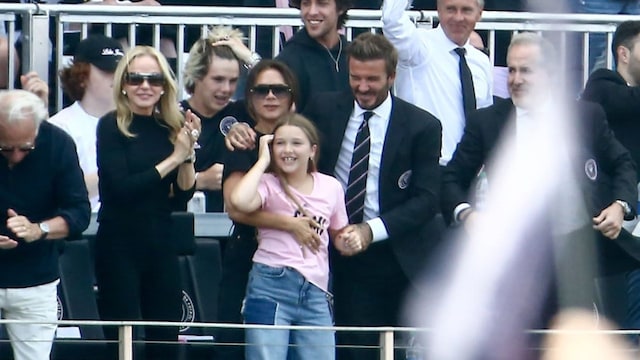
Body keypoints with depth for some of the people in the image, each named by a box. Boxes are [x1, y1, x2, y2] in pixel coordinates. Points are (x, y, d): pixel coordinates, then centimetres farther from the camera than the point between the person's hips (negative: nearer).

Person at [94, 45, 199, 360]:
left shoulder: (170, 128, 7)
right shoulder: (112, 126, -5)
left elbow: (183, 195, 6)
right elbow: (120, 188, -16)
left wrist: (188, 153, -10)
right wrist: (173, 158, -14)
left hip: (161, 244, 5)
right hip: (119, 243, -5)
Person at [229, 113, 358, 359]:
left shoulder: (331, 187, 9)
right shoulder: (269, 184, -2)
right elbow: (240, 201, -26)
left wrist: (348, 244, -1)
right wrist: (263, 160, -13)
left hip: (316, 293, 4)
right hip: (272, 286, -4)